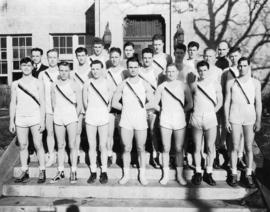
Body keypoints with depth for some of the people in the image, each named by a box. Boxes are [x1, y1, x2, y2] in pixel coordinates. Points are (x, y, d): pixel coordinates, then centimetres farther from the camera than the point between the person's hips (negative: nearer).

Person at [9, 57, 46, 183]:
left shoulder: (38, 83, 3)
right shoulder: (15, 84, 9)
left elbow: (42, 103, 1)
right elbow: (13, 103, 11)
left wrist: (42, 121, -5)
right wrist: (11, 121, 6)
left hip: (35, 117, -2)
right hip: (20, 119, 3)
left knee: (38, 145, -4)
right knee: (22, 146, 6)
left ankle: (42, 172, 5)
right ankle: (24, 173, 14)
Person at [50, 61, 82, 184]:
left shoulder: (74, 86, -3)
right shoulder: (54, 85, 6)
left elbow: (79, 105, 0)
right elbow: (53, 104, 12)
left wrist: (74, 117, 2)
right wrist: (57, 115, 7)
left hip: (71, 117, -3)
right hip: (58, 118, 3)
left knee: (72, 145, -3)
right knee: (60, 146, 8)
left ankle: (73, 172, 5)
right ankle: (60, 172, 15)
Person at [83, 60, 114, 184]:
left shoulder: (107, 83, -1)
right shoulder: (87, 84, 1)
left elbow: (110, 103, 6)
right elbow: (85, 102, 9)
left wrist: (104, 111, 9)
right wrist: (89, 112, 11)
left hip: (103, 117, -1)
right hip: (90, 117, 1)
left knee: (103, 146, 2)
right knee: (92, 146, 5)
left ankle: (104, 172, 12)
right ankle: (93, 172, 15)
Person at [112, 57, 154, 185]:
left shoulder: (144, 85, 5)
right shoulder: (123, 85, 5)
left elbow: (151, 103, 4)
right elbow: (114, 103, 5)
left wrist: (140, 108, 0)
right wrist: (126, 108, 1)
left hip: (141, 121, 0)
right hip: (126, 121, 0)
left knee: (141, 148, 5)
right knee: (127, 148, 5)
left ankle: (142, 175, 16)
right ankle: (126, 175, 16)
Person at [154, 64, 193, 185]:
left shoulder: (183, 86, 3)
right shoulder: (161, 87, 4)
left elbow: (190, 104, 8)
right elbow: (155, 104, 9)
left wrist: (182, 111, 5)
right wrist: (163, 110, 5)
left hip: (179, 120, 0)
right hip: (165, 121, 0)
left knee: (179, 149, 3)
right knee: (166, 149, 3)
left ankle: (180, 175, 13)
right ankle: (165, 175, 13)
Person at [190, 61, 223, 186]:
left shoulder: (215, 85, 6)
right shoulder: (194, 85, 6)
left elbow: (220, 102, 13)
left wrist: (212, 112, 5)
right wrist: (194, 111, 0)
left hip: (211, 119, 0)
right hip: (196, 119, 0)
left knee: (210, 148, 1)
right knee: (197, 148, 4)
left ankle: (208, 174, 12)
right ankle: (198, 173, 15)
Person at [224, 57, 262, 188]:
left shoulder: (255, 83, 7)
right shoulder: (231, 83, 6)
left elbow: (258, 103, 6)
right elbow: (227, 102, 6)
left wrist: (258, 121, 1)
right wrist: (226, 120, 0)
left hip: (250, 118, 1)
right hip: (235, 118, 0)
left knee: (249, 148, 3)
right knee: (235, 147, 1)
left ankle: (248, 175, 11)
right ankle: (233, 174, 11)